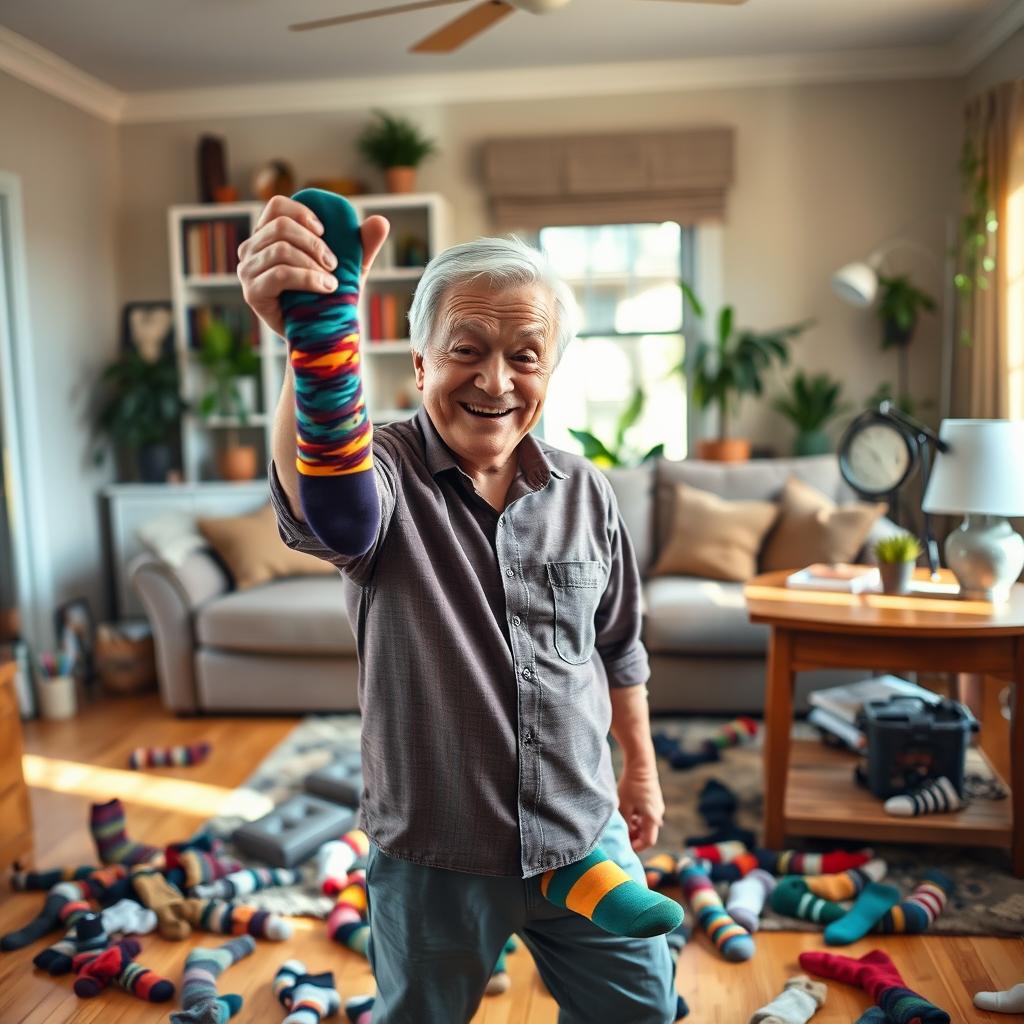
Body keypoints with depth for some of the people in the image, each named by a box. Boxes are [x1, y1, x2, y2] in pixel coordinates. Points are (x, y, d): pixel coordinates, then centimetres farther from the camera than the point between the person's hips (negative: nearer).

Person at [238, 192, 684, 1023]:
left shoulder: (586, 493, -4)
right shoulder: (390, 474, -17)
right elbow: (330, 509, -43)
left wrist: (642, 770, 15)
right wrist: (318, 344, -62)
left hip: (583, 836, 3)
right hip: (432, 855, -2)